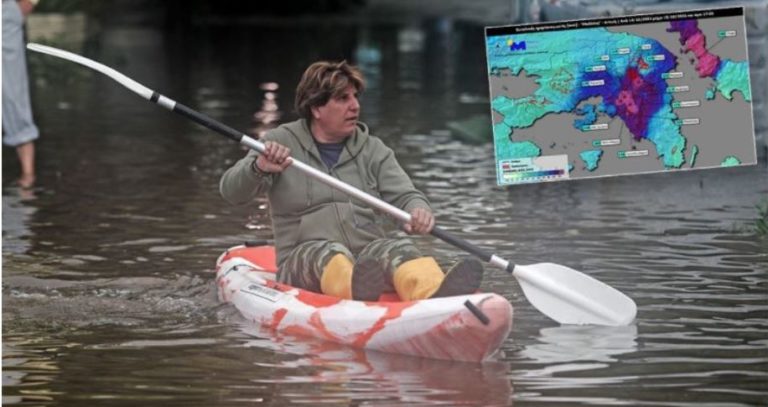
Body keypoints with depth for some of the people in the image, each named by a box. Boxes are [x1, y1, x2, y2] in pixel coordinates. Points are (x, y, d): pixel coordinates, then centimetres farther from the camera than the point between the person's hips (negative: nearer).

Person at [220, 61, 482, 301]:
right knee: (330, 252, -36)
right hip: (303, 262, -2)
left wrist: (418, 211, -20)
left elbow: (404, 195, 6)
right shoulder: (281, 143, 7)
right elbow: (231, 192, -2)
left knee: (398, 250, -30)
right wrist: (259, 168, -26)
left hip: (369, 260, 2)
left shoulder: (372, 150, 16)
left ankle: (437, 296, -64)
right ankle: (357, 290, -72)